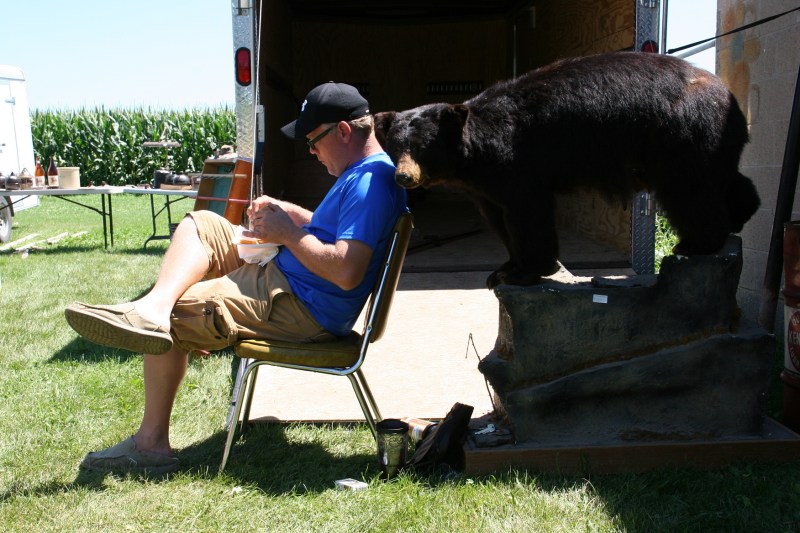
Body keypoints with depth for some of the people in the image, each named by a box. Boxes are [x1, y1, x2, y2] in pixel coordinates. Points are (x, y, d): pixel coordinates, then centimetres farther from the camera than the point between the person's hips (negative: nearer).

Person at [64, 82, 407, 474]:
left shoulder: (370, 181, -22)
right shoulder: (362, 173, 12)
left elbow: (346, 272, -32)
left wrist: (287, 233, -19)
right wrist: (286, 212, 10)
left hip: (303, 310, -11)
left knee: (174, 316, -8)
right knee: (201, 224, 10)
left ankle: (152, 441, 3)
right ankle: (154, 306, -15)